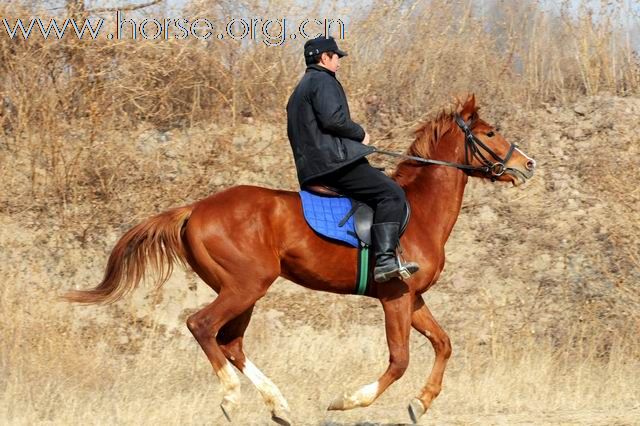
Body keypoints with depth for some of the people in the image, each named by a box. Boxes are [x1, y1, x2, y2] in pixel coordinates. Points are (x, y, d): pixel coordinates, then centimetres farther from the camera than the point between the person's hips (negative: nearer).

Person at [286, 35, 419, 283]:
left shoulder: (300, 90, 28)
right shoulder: (323, 81, -4)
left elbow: (296, 133, 30)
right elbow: (332, 118, -21)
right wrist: (360, 133, -5)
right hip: (333, 161, -11)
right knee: (391, 193, -19)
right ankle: (384, 260, -31)